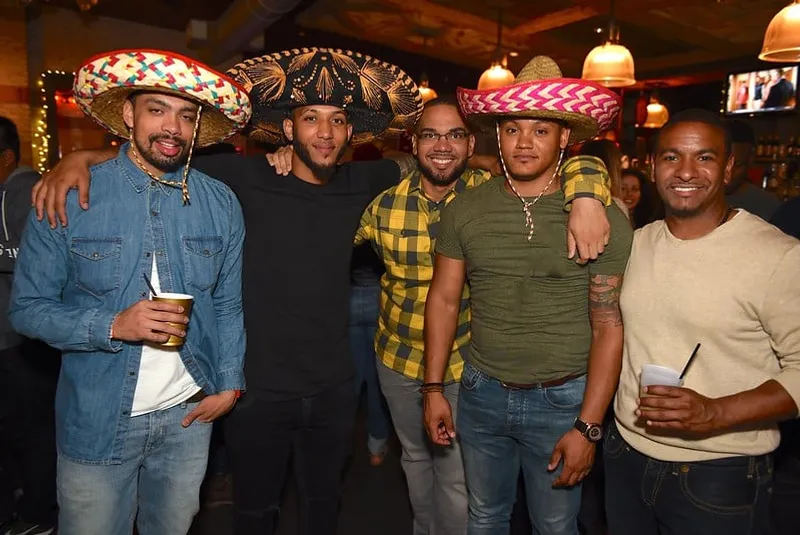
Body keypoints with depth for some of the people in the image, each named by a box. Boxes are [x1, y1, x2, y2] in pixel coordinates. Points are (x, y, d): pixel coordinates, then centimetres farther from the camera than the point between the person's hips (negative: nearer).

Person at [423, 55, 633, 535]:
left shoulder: (603, 219, -11)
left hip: (562, 401, -2)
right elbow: (444, 300, 2)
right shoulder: (464, 210, -3)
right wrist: (434, 389, 2)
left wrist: (587, 427, -12)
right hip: (481, 393, 3)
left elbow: (609, 328, -10)